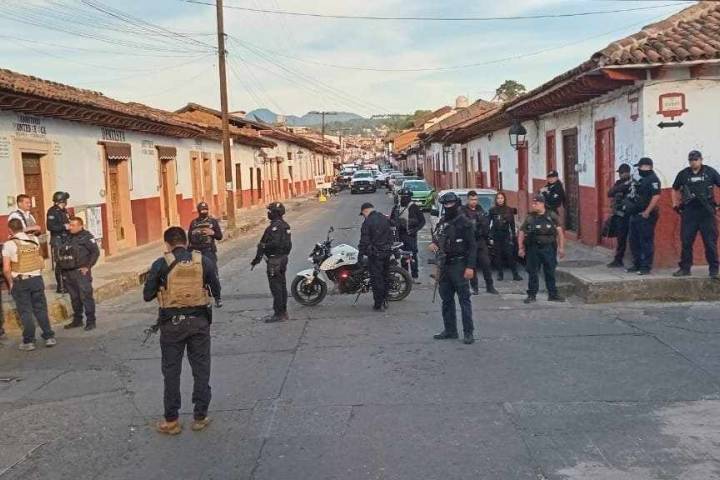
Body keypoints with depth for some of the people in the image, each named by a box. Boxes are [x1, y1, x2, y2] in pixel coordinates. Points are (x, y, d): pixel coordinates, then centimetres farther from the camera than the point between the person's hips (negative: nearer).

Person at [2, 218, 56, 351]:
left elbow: (6, 269, -9)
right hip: (37, 279, 3)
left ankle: (29, 341, 9)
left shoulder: (9, 244, -9)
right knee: (41, 309, 11)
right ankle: (49, 337, 12)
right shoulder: (34, 240, 2)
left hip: (20, 282, -3)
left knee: (25, 312, 4)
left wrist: (10, 283, 2)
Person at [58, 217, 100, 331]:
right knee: (74, 298, 14)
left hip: (81, 272, -7)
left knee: (86, 297, -7)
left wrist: (88, 267, -13)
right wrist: (61, 264, 11)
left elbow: (95, 252, -9)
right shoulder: (68, 238, 16)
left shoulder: (86, 237, -4)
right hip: (68, 272, 7)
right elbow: (61, 252, 25)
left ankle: (90, 321, -2)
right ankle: (77, 320, 24)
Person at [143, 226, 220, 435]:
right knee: (201, 369, 12)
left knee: (171, 372, 9)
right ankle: (200, 417, 18)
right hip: (199, 321, 1)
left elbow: (147, 296, -3)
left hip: (172, 323, -1)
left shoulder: (160, 264, -7)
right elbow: (216, 289, 8)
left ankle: (171, 421, 15)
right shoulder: (204, 261, -2)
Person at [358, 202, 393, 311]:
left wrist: (360, 254, -10)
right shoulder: (385, 219, 9)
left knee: (376, 279, -2)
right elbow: (391, 235, 16)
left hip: (375, 254, -7)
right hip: (387, 252, 7)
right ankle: (384, 301, 26)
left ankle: (378, 304, 0)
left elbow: (364, 241, -15)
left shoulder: (367, 222, -14)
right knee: (385, 277, 17)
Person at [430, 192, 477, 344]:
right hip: (444, 265, 7)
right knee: (446, 300, 11)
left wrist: (470, 267, -19)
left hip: (459, 265, -7)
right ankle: (450, 330, 21)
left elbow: (472, 246, -11)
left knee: (464, 300, -4)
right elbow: (436, 237, 28)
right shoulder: (442, 222, 14)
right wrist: (433, 244, 4)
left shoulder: (464, 222, -7)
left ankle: (468, 332, -1)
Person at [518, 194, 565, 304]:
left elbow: (559, 231, 0)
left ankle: (553, 294, 16)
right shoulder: (530, 218, 5)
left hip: (549, 248, -1)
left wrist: (561, 247, -7)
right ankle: (532, 295, 11)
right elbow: (521, 233, 7)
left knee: (550, 272, 7)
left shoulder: (552, 216, 2)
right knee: (532, 272, 4)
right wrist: (520, 248, -1)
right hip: (533, 248, 1)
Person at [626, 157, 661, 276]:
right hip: (635, 215, 10)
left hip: (645, 216, -10)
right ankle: (636, 265, 23)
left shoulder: (653, 179, -12)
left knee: (646, 242, -5)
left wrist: (647, 212, -22)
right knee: (634, 241, 14)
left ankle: (646, 267, -1)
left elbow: (656, 196, -22)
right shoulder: (641, 179, 19)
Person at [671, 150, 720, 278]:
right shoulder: (683, 174, 7)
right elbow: (675, 189, 22)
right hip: (689, 213, 2)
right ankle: (685, 268, 12)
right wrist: (675, 204, 12)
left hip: (707, 212, -2)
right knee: (686, 242, 4)